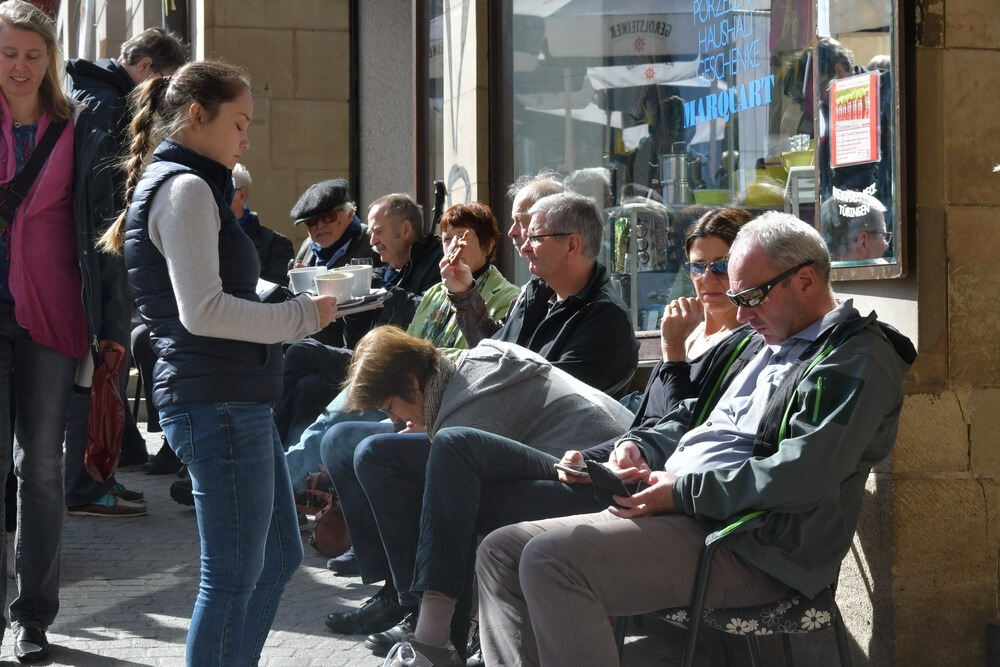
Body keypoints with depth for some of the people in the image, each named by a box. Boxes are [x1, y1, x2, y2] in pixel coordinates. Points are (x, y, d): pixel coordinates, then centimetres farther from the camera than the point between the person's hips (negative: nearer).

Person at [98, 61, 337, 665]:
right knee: (234, 576, -5)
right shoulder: (186, 189, -12)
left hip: (239, 400, 11)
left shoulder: (167, 185, 19)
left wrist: (294, 309, 11)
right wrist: (303, 315, -12)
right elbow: (202, 310, -22)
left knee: (280, 557, 17)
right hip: (216, 403, -11)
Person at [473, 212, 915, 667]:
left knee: (553, 560, -27)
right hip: (680, 512, 10)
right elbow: (693, 420, 32)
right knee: (501, 552, 0)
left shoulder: (855, 358, -7)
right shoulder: (776, 349, 24)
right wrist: (639, 446, 10)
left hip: (748, 547, -10)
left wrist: (683, 491, -16)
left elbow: (803, 476, -21)